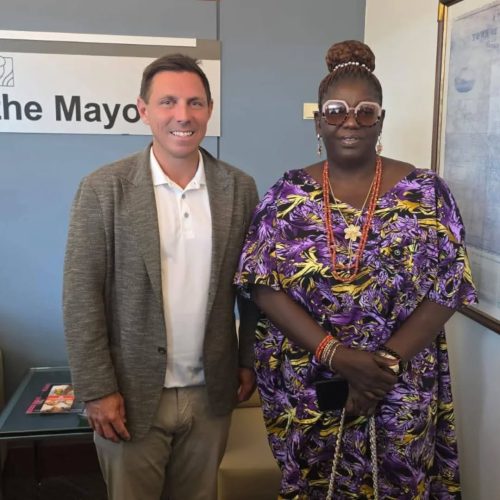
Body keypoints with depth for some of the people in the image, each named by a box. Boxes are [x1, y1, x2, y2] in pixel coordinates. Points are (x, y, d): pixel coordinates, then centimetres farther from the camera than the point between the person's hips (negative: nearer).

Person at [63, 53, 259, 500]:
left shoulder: (240, 188, -1)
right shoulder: (104, 189, -9)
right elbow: (81, 296, -9)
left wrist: (249, 361, 8)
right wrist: (97, 389, -11)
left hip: (211, 393, 3)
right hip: (131, 395, -2)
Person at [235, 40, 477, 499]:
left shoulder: (426, 193, -3)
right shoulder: (288, 195, -2)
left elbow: (449, 288, -5)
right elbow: (264, 285, -8)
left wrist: (387, 362, -16)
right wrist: (335, 354, -19)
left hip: (399, 392, 0)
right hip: (304, 389, 1)